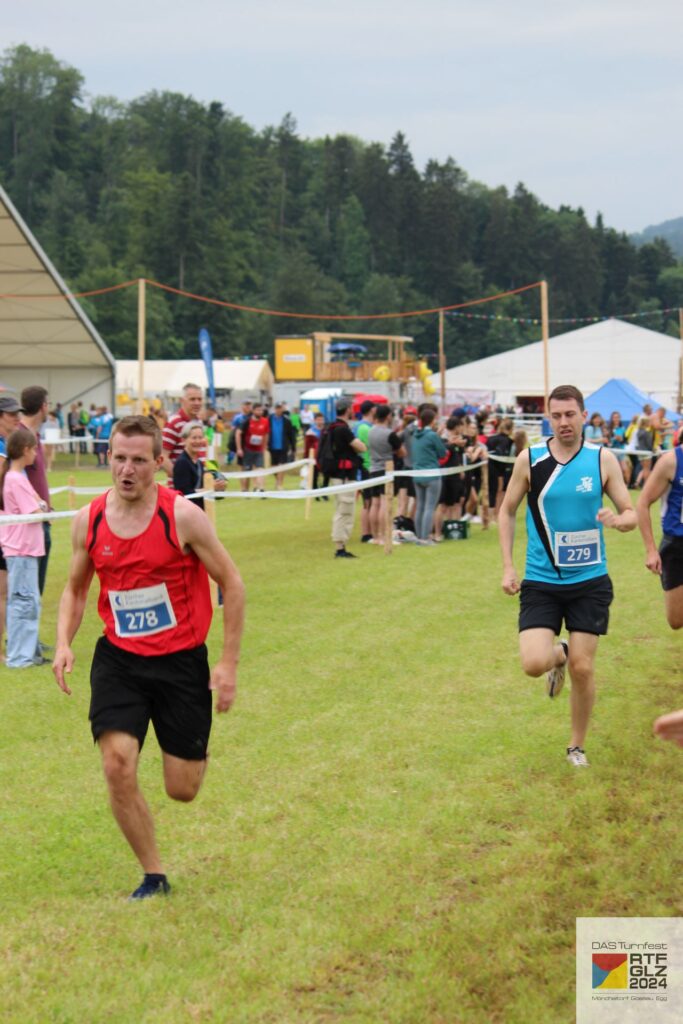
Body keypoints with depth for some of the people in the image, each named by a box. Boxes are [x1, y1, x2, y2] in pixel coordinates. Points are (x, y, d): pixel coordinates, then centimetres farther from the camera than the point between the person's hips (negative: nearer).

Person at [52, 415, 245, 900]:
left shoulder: (182, 516, -15)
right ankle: (154, 876, 4)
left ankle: (196, 752, 41)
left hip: (182, 660, -2)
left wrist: (229, 664, -7)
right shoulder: (89, 520, -3)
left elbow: (232, 584, -6)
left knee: (183, 789, 2)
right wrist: (64, 643, -6)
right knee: (118, 766, -14)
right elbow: (76, 589, 13)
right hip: (118, 659, 3)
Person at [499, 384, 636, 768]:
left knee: (583, 668, 0)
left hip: (590, 580, 0)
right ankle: (558, 655, 24)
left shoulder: (603, 459, -4)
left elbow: (631, 514, 1)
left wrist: (618, 519, -24)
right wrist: (508, 566, 0)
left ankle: (577, 746, 21)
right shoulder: (530, 459, -4)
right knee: (534, 663, -14)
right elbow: (508, 511, 8)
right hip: (541, 581, 0)